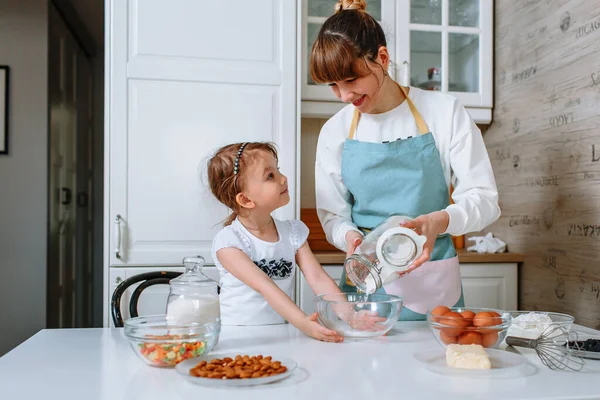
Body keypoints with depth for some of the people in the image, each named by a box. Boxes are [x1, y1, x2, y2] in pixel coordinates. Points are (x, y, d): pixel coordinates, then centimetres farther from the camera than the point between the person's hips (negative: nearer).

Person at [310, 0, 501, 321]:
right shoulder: (334, 132, 2)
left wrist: (440, 220, -26)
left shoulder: (443, 112, -6)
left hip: (432, 284, -1)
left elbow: (484, 199, -6)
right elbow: (332, 215, 6)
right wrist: (351, 237, -17)